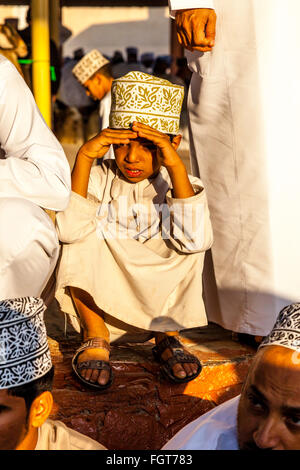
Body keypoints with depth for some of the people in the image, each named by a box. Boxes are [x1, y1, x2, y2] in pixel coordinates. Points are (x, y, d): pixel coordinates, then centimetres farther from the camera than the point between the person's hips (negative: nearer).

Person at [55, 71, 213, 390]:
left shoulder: (179, 184, -7)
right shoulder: (100, 178, -6)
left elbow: (194, 241, -29)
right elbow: (68, 232, -27)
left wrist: (176, 166, -32)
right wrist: (84, 157, -28)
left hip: (163, 300, 0)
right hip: (101, 297, 0)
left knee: (191, 240, -21)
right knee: (82, 239, -22)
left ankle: (168, 334, -8)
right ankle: (95, 335, -11)